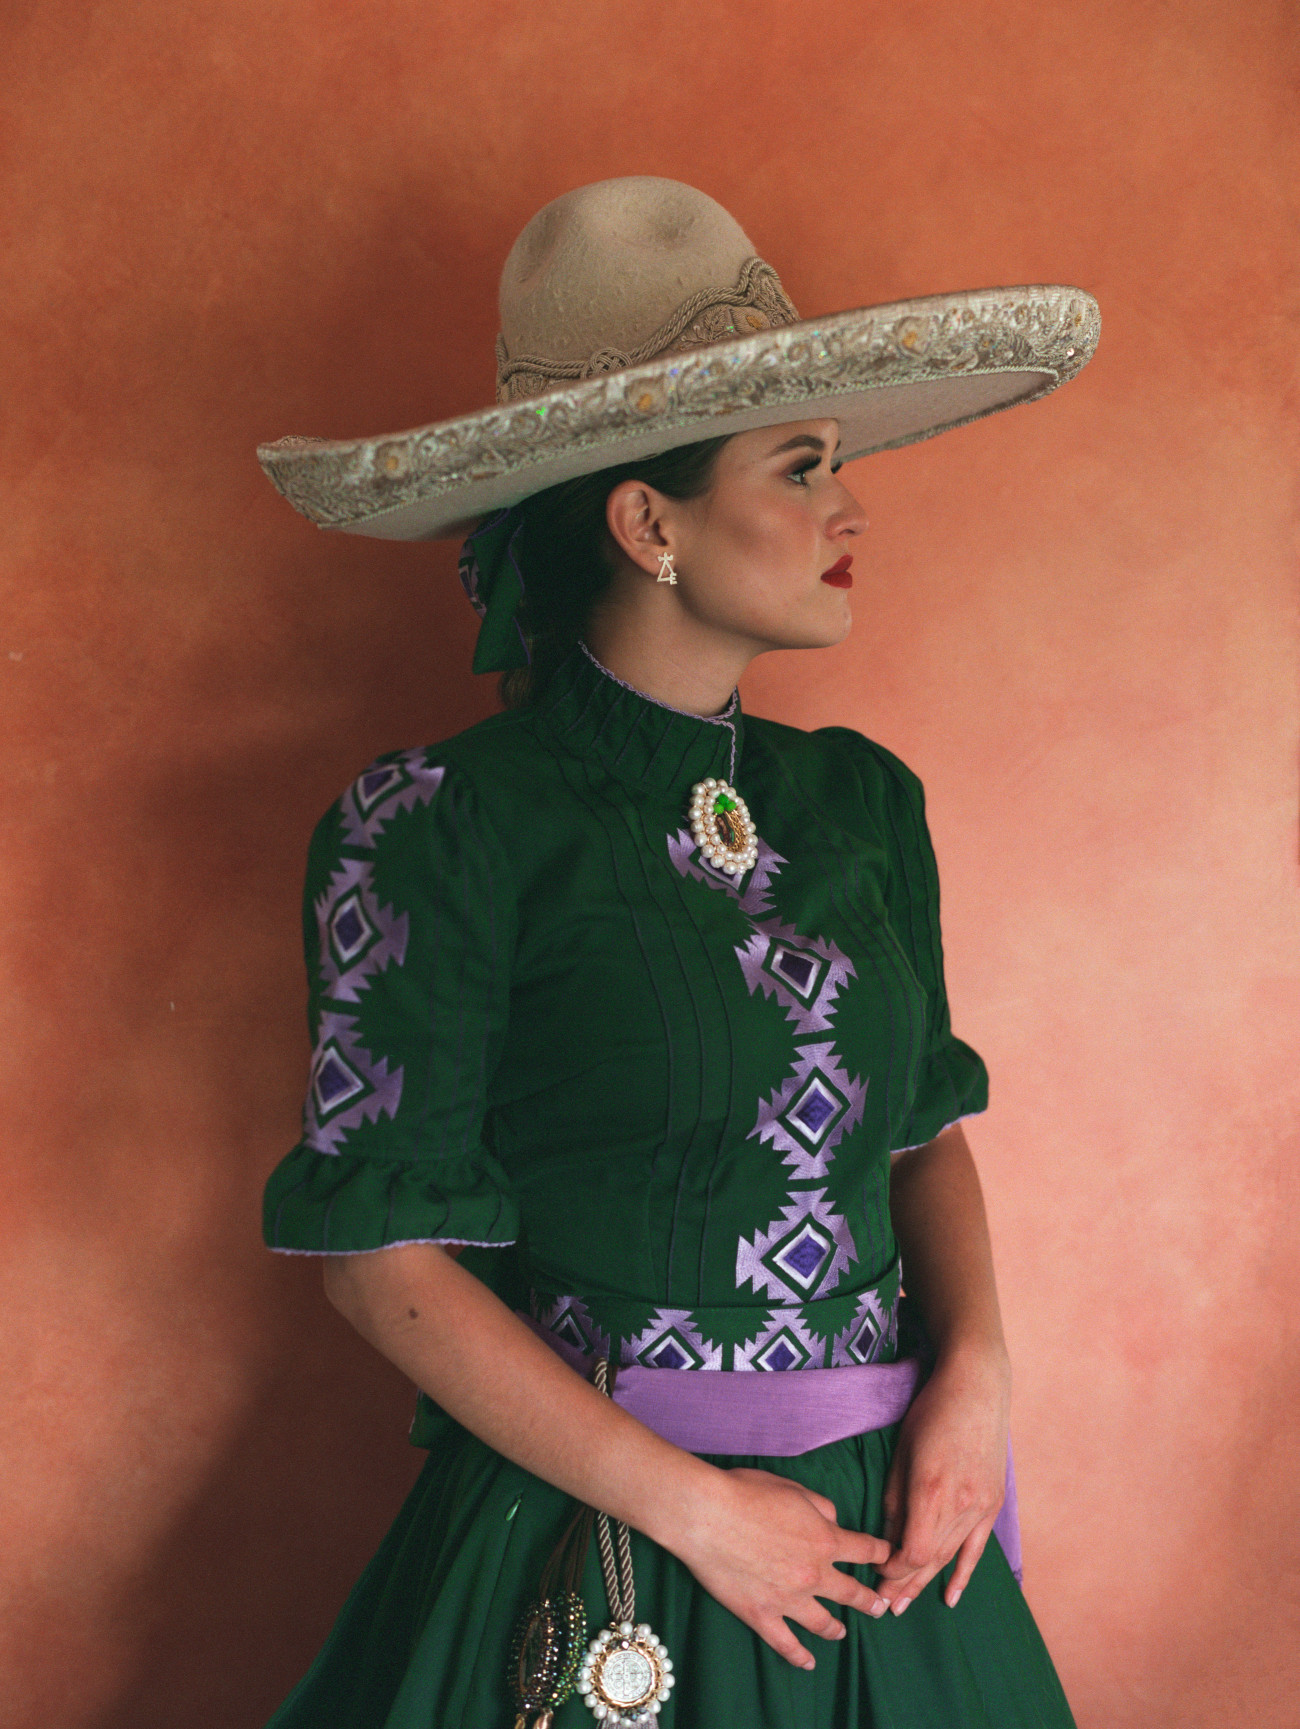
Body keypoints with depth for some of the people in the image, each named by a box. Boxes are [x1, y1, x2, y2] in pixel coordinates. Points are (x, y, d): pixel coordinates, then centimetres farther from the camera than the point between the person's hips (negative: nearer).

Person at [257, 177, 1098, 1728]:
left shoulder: (862, 801, 3)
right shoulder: (444, 826, -14)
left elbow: (926, 1120, 11)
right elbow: (380, 1249, -13)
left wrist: (974, 1371, -6)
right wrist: (688, 1504, -14)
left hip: (879, 1526, 6)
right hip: (588, 1543, -5)